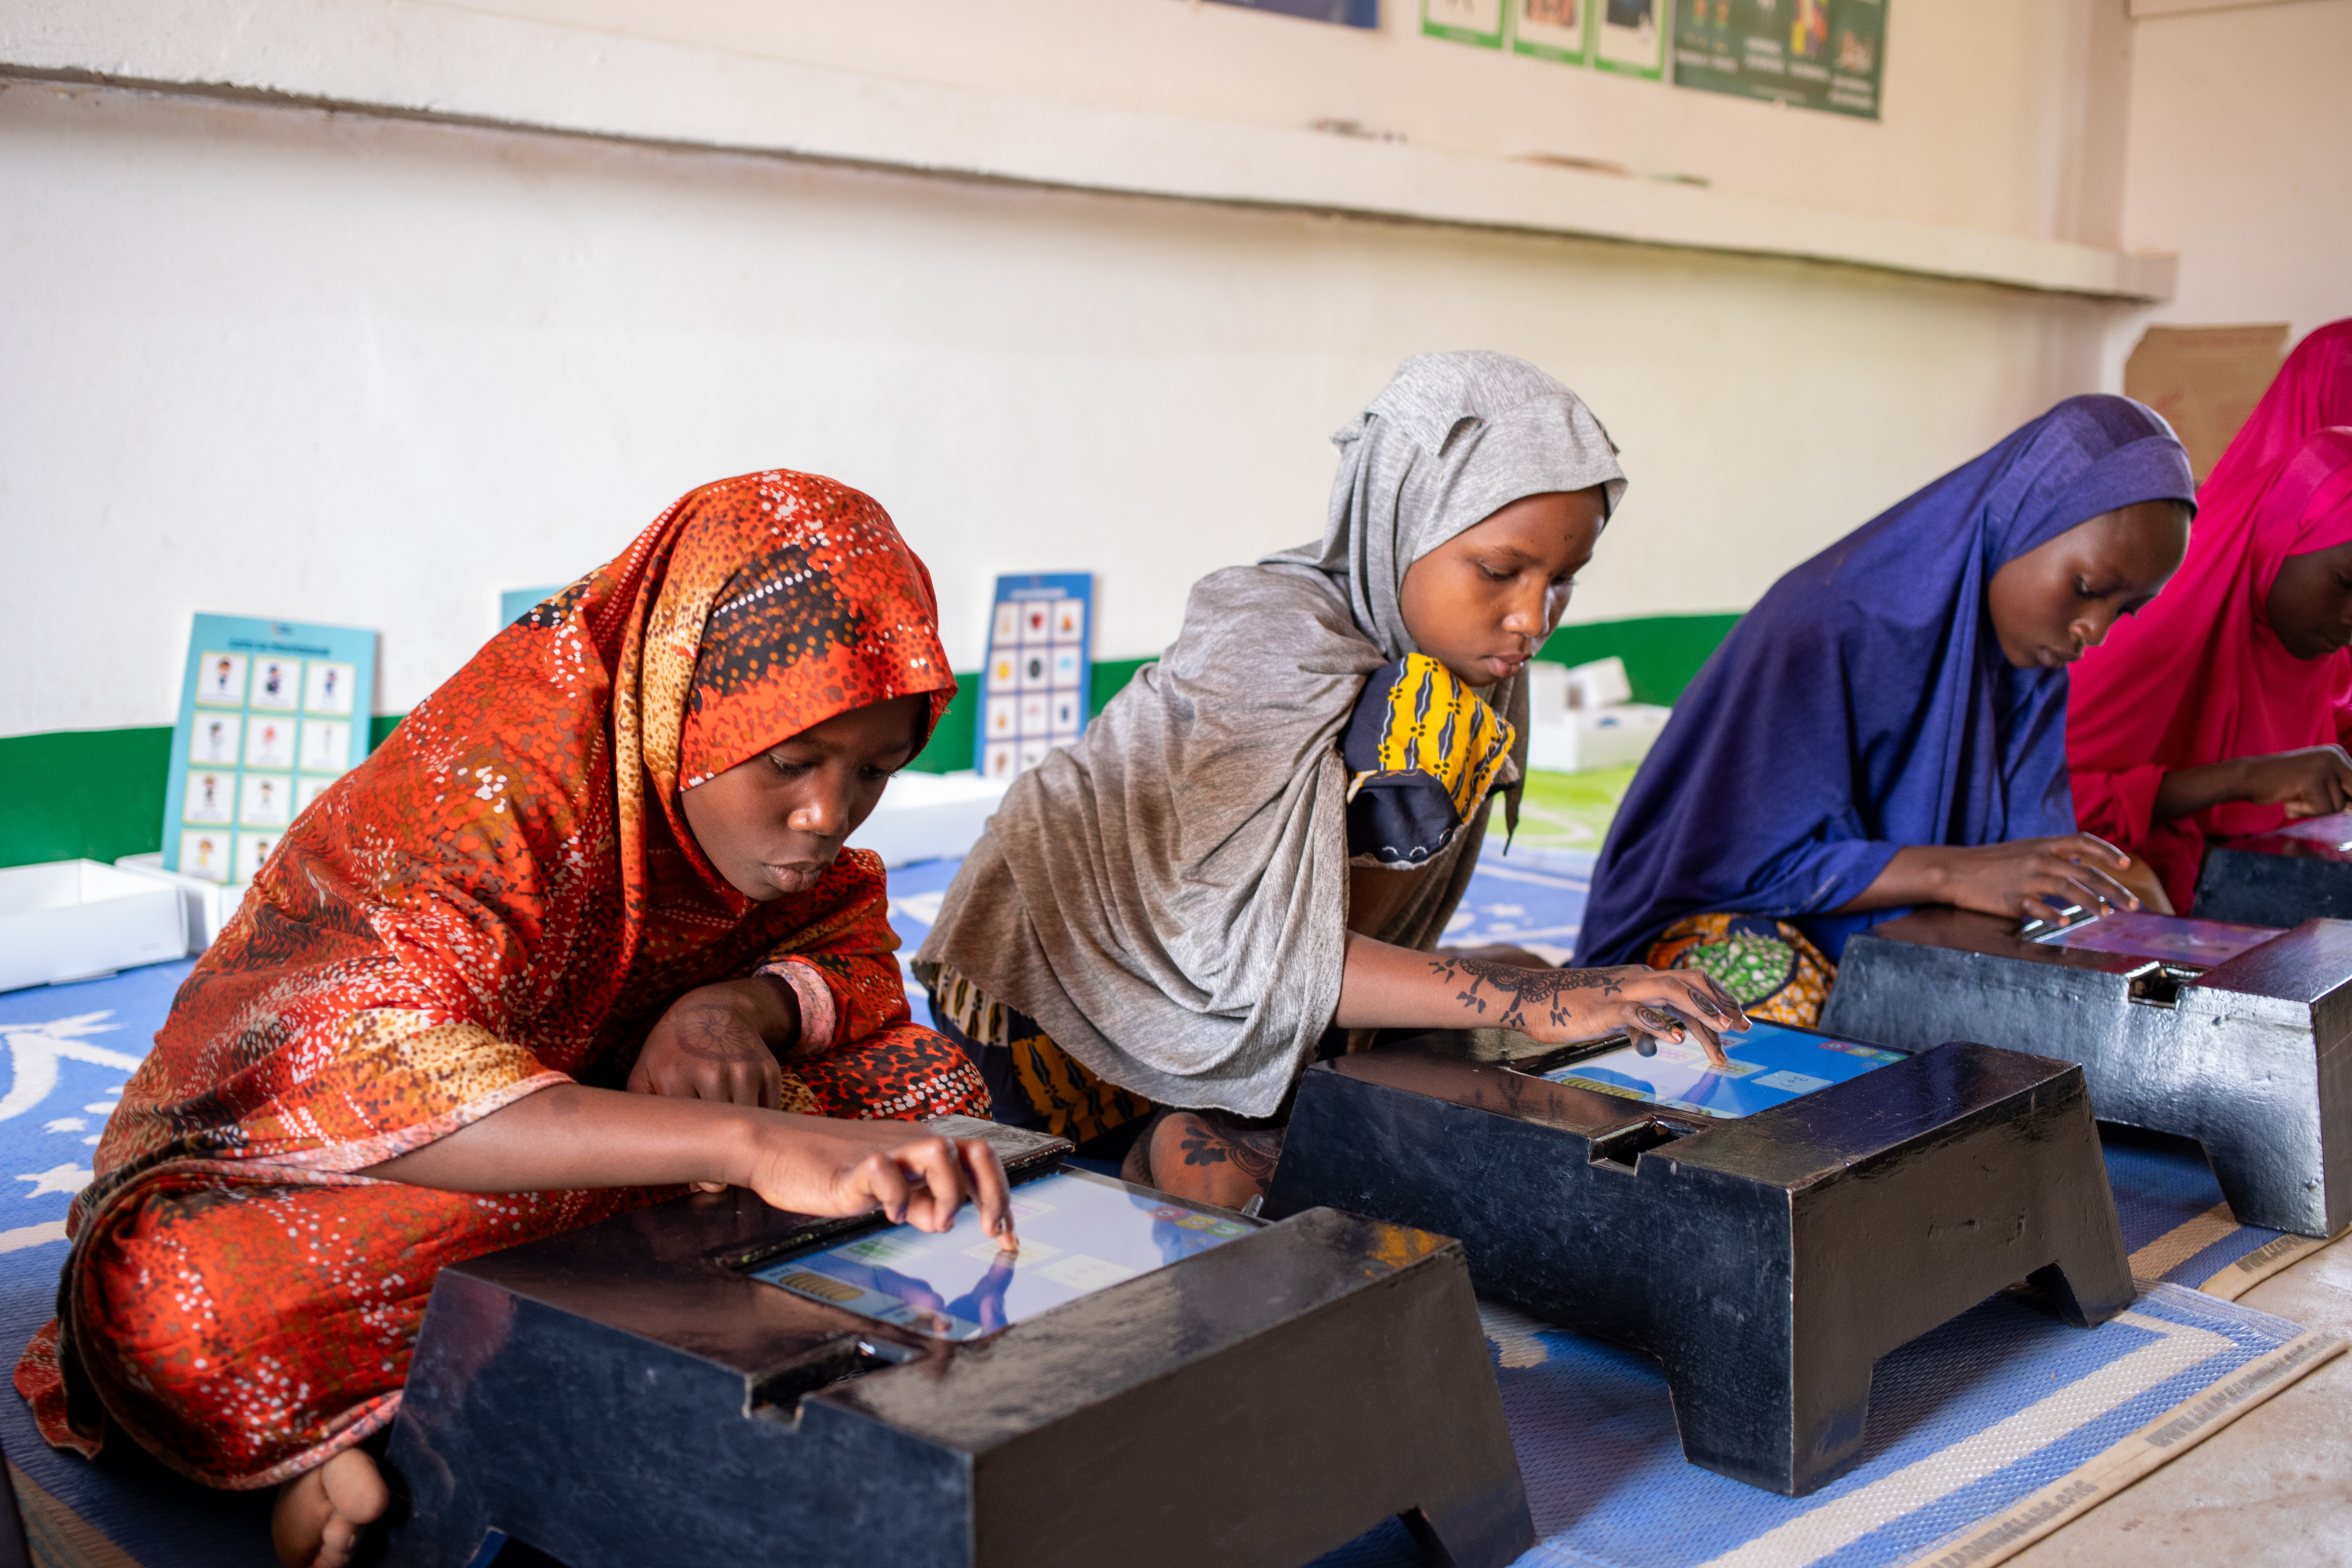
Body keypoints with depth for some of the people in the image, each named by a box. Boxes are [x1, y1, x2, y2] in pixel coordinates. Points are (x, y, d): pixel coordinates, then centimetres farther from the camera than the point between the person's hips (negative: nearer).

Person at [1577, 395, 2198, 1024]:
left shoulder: (2033, 662, 1)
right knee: (1788, 994, -38)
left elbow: (2027, 835, 3)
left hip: (1894, 934, 7)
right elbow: (1751, 860, -23)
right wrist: (1954, 872, -33)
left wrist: (2110, 878, -19)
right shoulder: (1827, 625, -22)